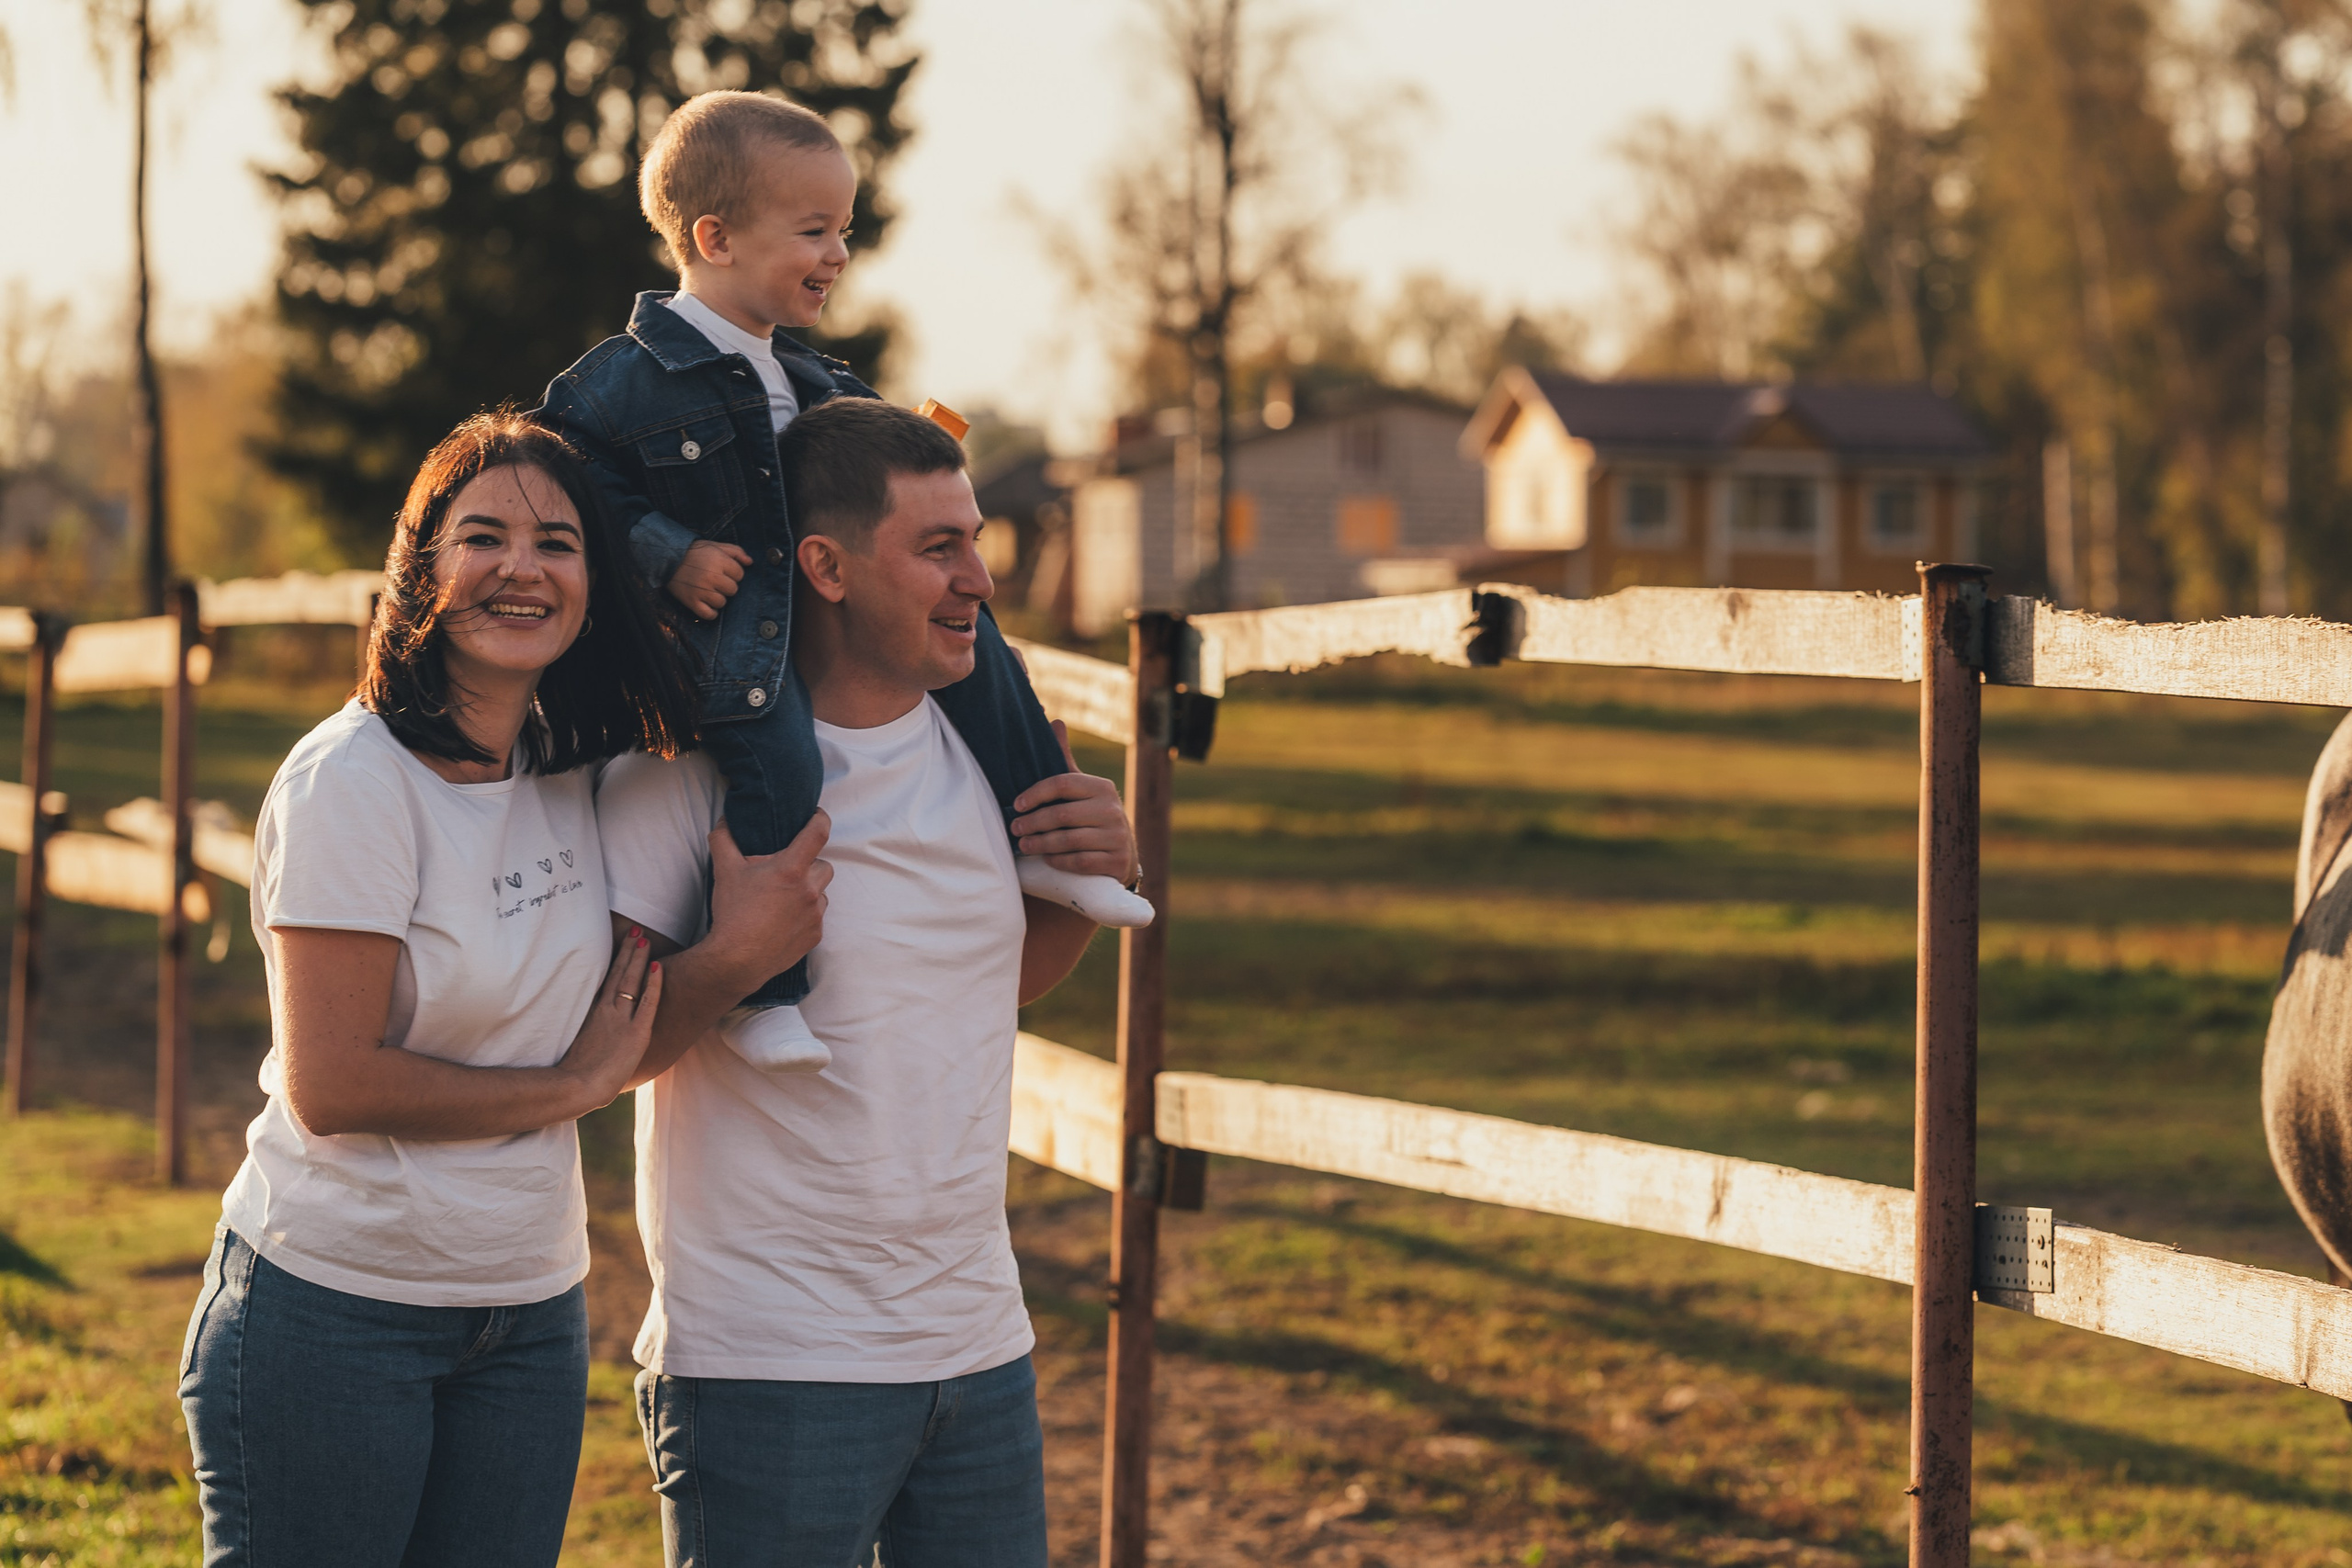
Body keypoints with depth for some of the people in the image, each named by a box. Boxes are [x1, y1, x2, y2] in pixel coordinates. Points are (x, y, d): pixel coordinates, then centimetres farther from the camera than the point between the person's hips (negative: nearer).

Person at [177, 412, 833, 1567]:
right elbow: (329, 1086, -18)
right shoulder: (351, 781, -14)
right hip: (333, 1309, -6)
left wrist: (739, 955, -15)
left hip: (531, 1318, 6)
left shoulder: (577, 777, 7)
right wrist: (566, 1089, -9)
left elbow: (627, 1045, 4)